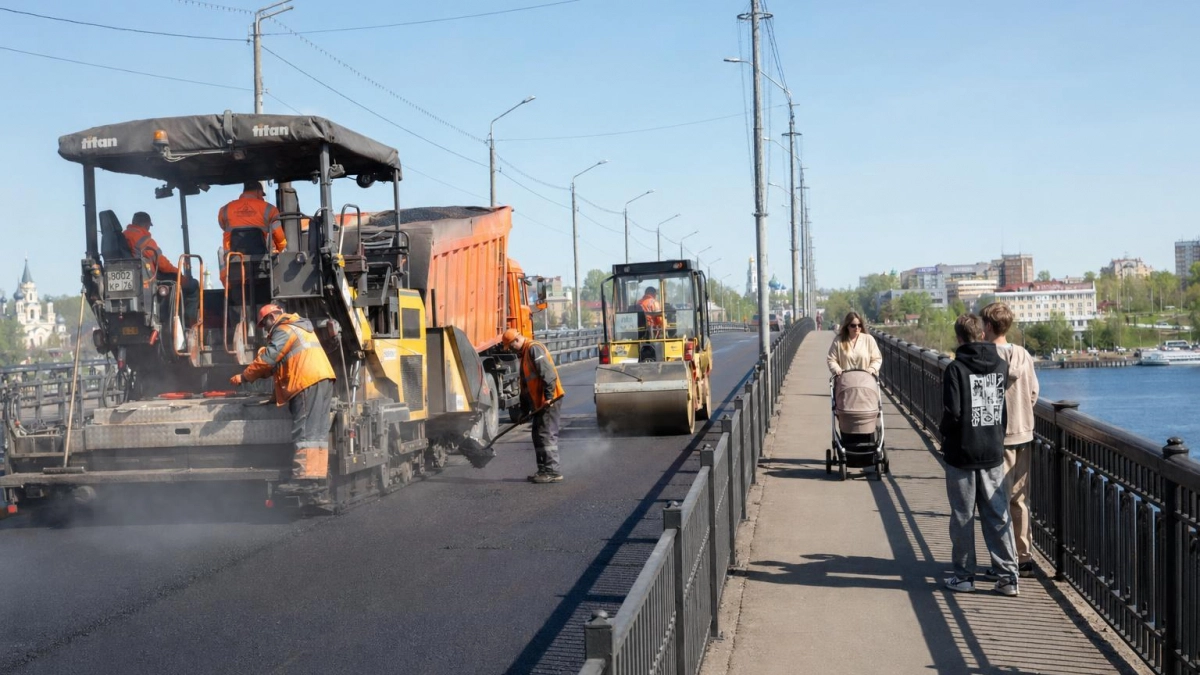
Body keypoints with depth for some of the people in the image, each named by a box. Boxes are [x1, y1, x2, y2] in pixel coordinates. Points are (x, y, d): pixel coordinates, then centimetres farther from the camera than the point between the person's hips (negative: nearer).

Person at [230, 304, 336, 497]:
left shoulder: (284, 330, -2)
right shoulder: (300, 328, 28)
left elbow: (267, 360, -7)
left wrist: (243, 377, 3)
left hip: (308, 382, -10)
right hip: (323, 379, 10)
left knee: (304, 432, -12)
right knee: (317, 432, 7)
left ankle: (304, 477, -17)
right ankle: (316, 476, 5)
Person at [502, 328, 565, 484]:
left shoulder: (534, 348, -11)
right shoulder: (525, 354, 21)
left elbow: (548, 373, -23)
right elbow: (525, 384, 25)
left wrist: (548, 396, -27)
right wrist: (524, 408, 24)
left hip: (549, 400, -10)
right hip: (539, 402, 10)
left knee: (546, 434, -10)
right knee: (539, 436, 12)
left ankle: (553, 471, -9)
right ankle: (544, 470, 18)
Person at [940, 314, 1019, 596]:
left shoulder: (956, 368, -14)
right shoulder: (1002, 366, 2)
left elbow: (952, 412, -18)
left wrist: (944, 432, 0)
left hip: (962, 453, -4)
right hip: (993, 452, 4)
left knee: (963, 516, 6)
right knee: (997, 515, 9)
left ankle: (964, 576, 13)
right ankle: (1008, 576, 10)